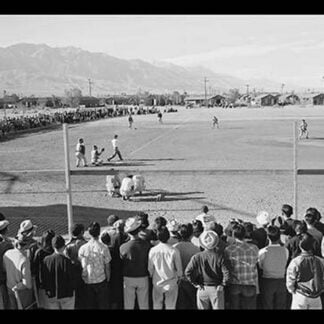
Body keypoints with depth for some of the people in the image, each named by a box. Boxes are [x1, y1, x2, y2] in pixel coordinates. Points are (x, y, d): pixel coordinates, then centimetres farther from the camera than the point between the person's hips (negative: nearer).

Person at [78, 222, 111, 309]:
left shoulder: (82, 248, -9)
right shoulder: (103, 248, -14)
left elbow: (80, 266, -3)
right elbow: (107, 267, -8)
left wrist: (83, 278, 12)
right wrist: (108, 279, 8)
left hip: (87, 281, 2)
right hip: (100, 280, -2)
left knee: (90, 305, 15)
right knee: (103, 305, 11)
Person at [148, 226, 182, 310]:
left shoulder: (153, 250, -12)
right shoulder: (174, 251, -15)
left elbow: (150, 268, -3)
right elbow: (179, 269, -7)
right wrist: (178, 277, 13)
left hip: (157, 283, 1)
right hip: (171, 284, -1)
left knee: (157, 306, 16)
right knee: (170, 306, 11)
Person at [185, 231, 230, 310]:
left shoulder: (197, 257, -8)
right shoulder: (220, 256, -10)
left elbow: (188, 272, -12)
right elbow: (226, 273, -15)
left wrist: (195, 283, -2)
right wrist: (223, 284, -3)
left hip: (202, 289, 1)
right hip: (216, 289, -1)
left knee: (202, 308, 12)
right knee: (218, 307, 10)